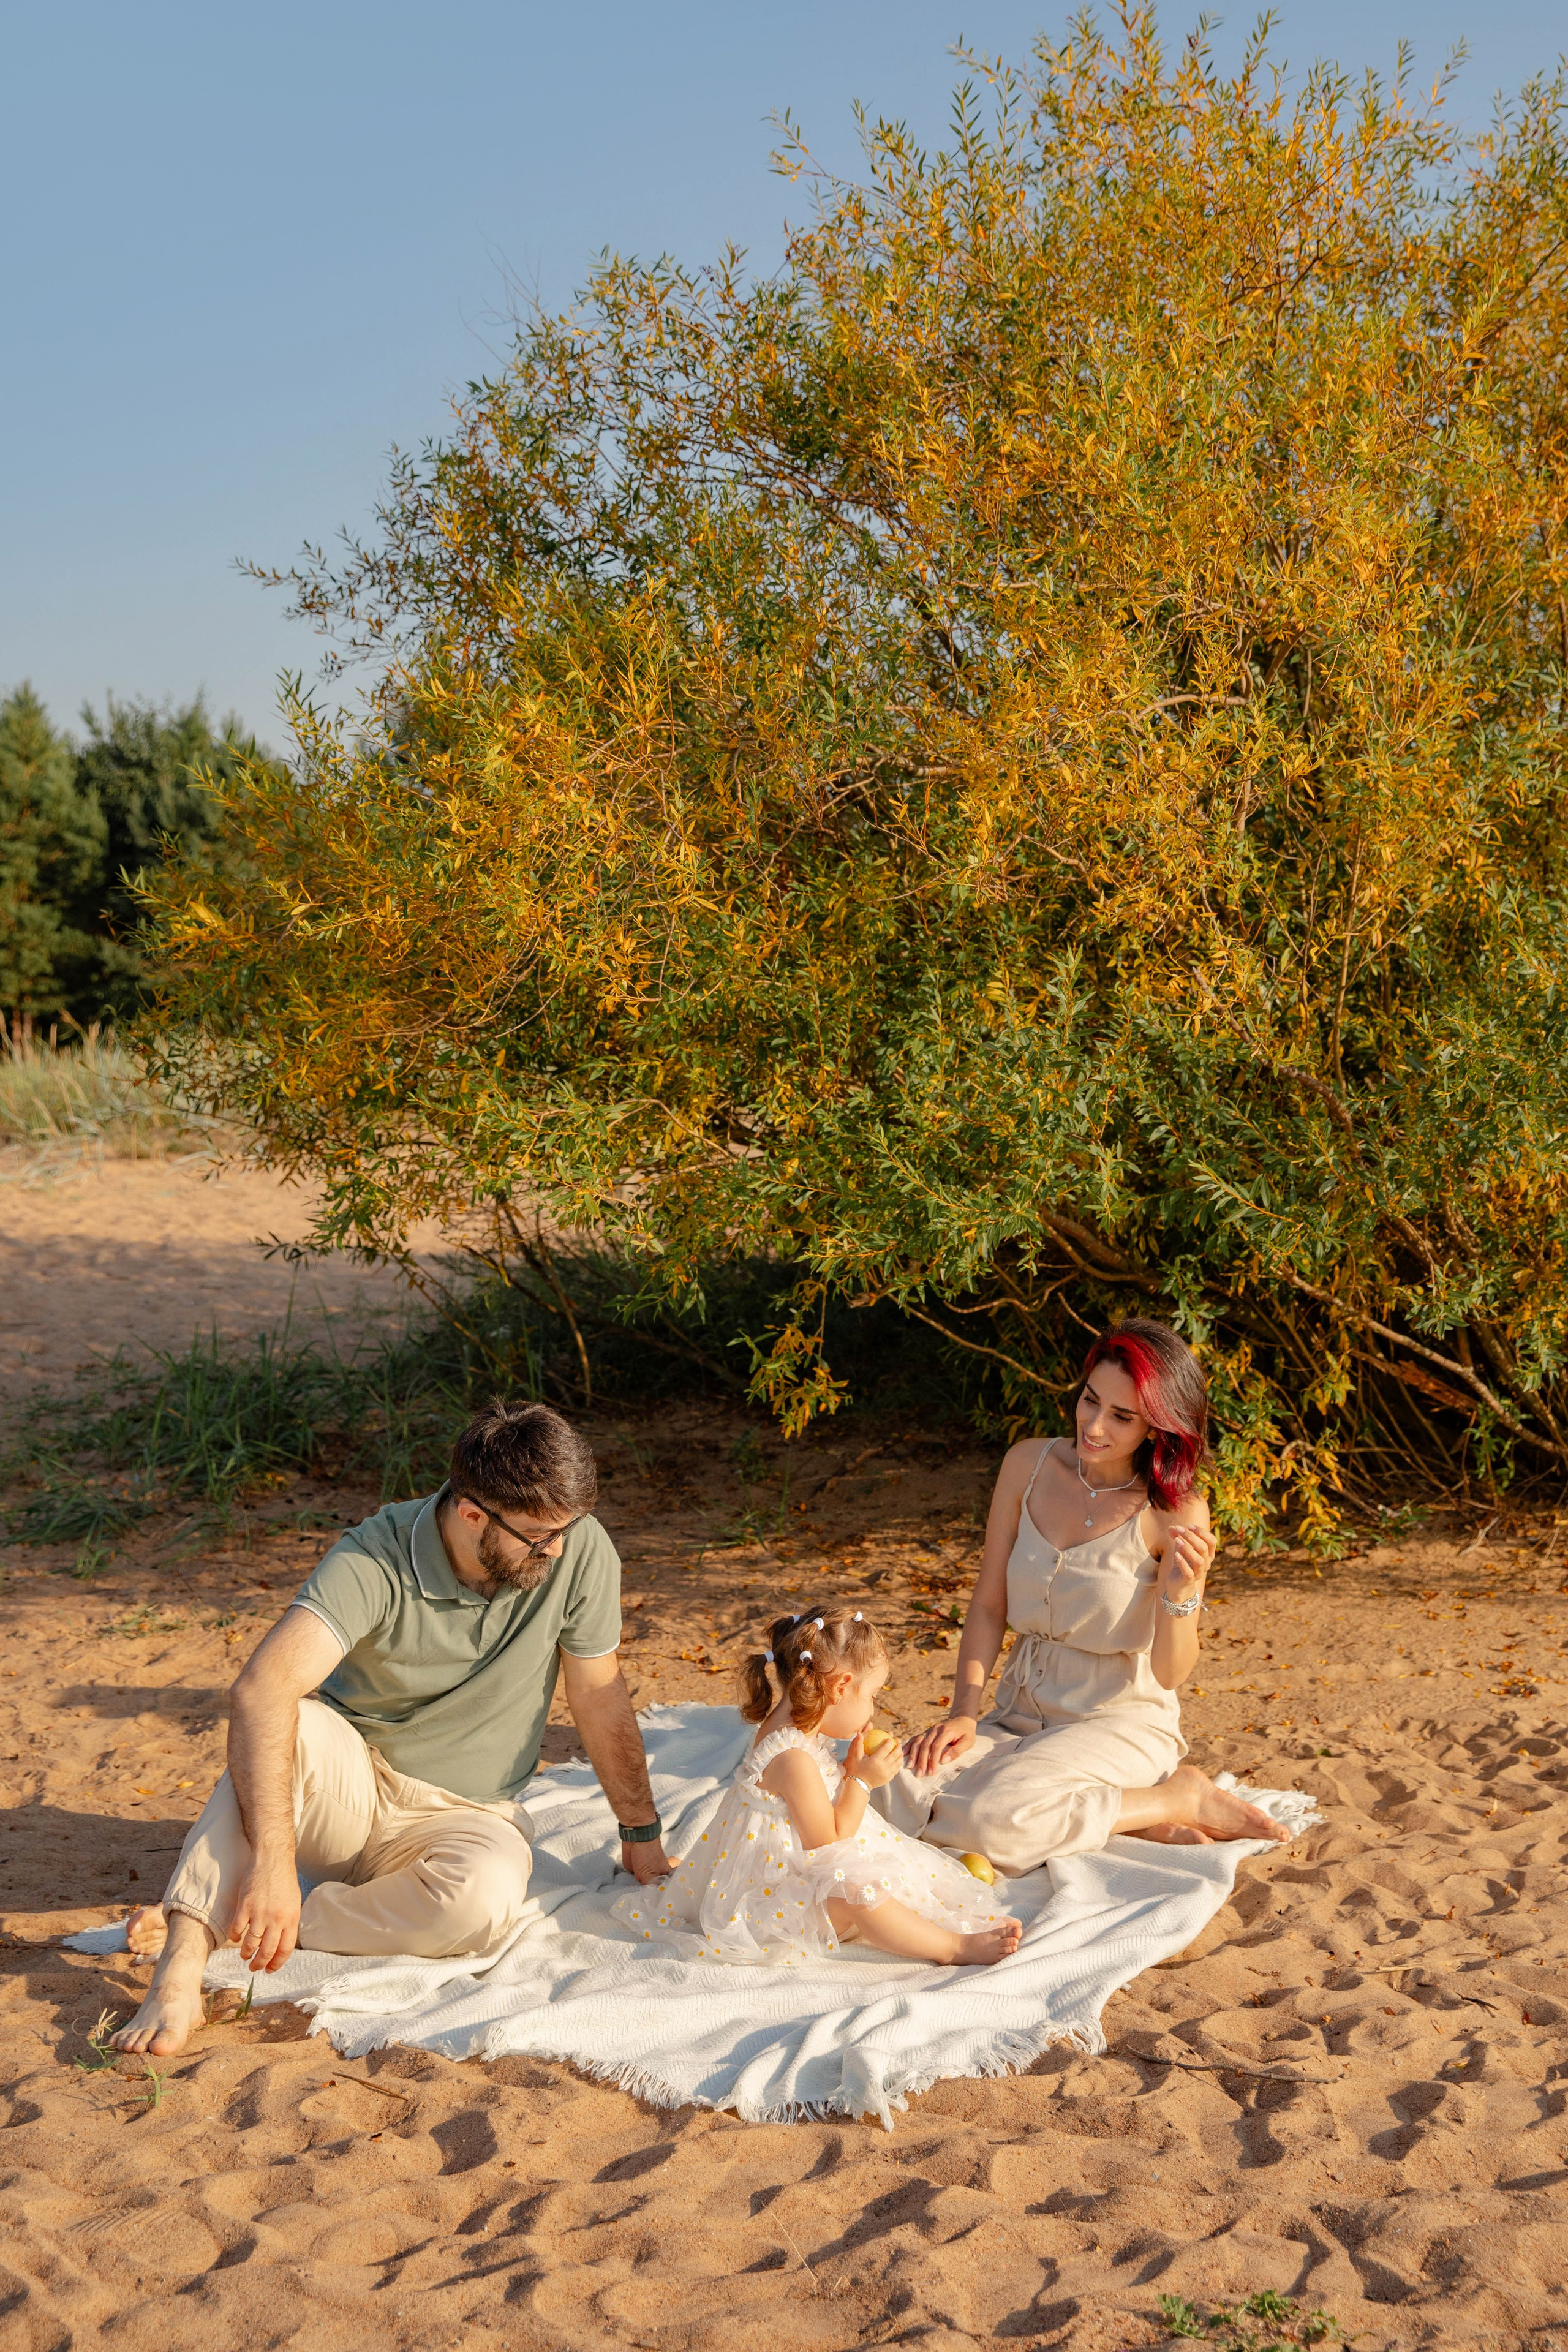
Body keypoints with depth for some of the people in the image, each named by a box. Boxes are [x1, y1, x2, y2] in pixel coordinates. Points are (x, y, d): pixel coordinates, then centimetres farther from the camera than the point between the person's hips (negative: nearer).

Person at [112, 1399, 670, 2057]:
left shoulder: (581, 1551, -16)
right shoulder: (375, 1561, -24)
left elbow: (600, 1700, -2)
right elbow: (261, 1690, -38)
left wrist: (641, 1834, 7)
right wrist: (273, 1862, -48)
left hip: (467, 1812, 2)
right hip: (352, 1784, -1)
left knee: (486, 1900, -35)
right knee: (289, 1729, -36)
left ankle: (240, 1921, -22)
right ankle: (182, 1966, -39)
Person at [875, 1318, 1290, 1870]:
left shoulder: (1177, 1514, -13)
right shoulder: (1030, 1465, -2)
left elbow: (1170, 1674, -10)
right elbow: (988, 1607, 5)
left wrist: (1183, 1594, -29)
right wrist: (963, 1713, -7)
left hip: (1120, 1722, -5)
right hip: (1022, 1714, 5)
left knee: (992, 1819, -32)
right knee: (900, 1793, -23)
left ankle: (1178, 1799, -8)